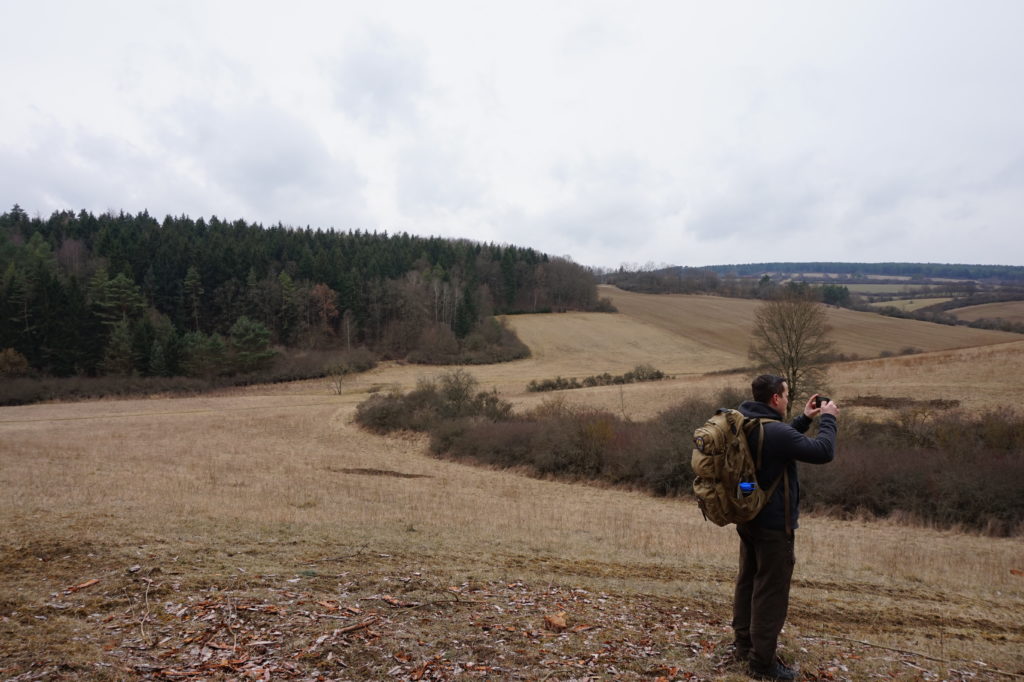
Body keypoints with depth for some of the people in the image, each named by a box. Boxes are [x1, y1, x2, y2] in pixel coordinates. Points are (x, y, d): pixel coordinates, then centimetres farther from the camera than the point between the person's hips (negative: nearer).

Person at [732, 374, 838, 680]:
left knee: (748, 582, 19)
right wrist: (828, 419, -8)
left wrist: (804, 419, 18)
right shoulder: (774, 430, -26)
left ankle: (744, 645, 32)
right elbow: (823, 452, -22)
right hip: (774, 525, -9)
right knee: (770, 592, 2)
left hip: (748, 519, 9)